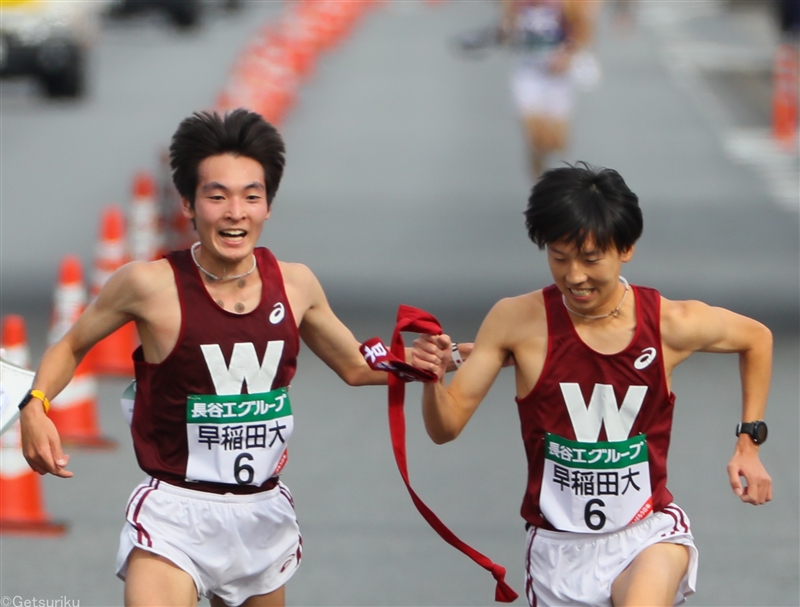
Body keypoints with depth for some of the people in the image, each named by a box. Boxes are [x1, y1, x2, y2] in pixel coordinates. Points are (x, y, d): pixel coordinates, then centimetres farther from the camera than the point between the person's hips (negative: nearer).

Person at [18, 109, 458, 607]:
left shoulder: (296, 285, 0)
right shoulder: (152, 285, -12)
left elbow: (356, 366, 16)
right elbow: (72, 346, 5)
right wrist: (36, 406, -14)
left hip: (264, 512, 5)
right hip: (176, 515, -5)